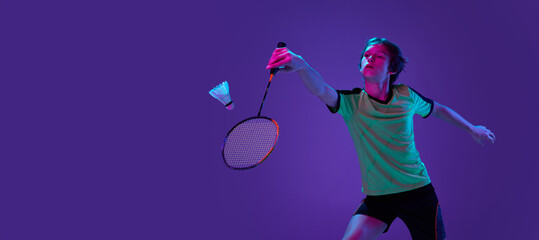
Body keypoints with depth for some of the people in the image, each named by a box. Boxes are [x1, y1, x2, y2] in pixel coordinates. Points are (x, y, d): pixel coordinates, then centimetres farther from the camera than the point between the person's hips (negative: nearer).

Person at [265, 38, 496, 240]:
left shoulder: (406, 95, -4)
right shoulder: (351, 102, -10)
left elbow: (438, 110, 17)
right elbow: (321, 89, -32)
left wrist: (472, 129, 27)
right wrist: (300, 64, -53)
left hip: (417, 190, 1)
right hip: (377, 196, -1)